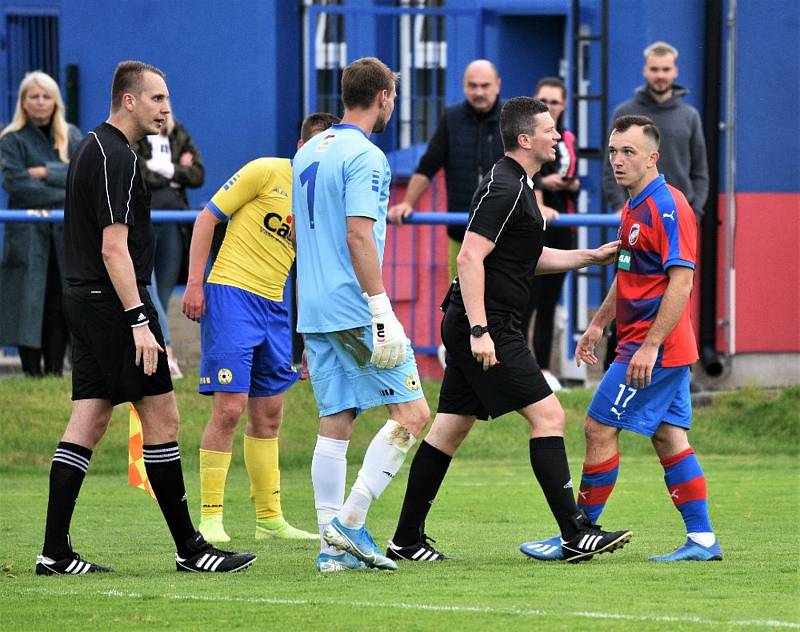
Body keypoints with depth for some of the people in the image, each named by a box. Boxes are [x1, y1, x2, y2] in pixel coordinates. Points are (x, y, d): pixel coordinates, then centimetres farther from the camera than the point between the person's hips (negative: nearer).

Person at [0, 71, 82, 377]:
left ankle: (55, 369, 4)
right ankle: (32, 371, -3)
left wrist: (47, 173, -13)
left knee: (60, 303, 0)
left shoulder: (71, 137, 13)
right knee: (31, 301, -7)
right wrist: (65, 195, -11)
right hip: (28, 234, -3)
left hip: (65, 234, 3)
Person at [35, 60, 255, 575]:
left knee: (88, 424, 6)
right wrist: (139, 321, -22)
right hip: (113, 301, -10)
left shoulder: (94, 148, 17)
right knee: (162, 417, -5)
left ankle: (55, 552, 2)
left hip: (86, 299, 10)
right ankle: (189, 547, -2)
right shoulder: (117, 157, -14)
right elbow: (114, 248, -20)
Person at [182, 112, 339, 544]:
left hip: (275, 305, 7)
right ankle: (210, 519, -5)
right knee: (229, 408, -11)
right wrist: (195, 282, -12)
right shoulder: (266, 172, -6)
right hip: (230, 293, -7)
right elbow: (208, 217, -5)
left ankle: (270, 520, 19)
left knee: (269, 415, 11)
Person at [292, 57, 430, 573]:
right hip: (356, 309, -9)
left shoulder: (308, 153, 16)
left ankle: (333, 548, 4)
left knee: (335, 424, 8)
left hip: (314, 311, 9)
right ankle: (350, 523, -9)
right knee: (412, 413, -3)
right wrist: (382, 309, -19)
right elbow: (358, 235, -19)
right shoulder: (365, 157, -11)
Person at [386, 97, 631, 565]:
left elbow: (530, 258, 28)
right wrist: (479, 330, -26)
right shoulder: (504, 189, -15)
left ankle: (407, 540, 13)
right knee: (548, 415, -10)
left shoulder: (519, 186, 18)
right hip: (487, 325, -11)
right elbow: (470, 257, -22)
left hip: (475, 327, 11)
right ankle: (576, 535, -11)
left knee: (450, 429, 11)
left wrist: (592, 256, 22)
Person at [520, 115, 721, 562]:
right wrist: (599, 324, 27)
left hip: (655, 346, -10)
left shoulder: (668, 207, -16)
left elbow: (681, 281, -22)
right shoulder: (635, 207, 15)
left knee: (600, 427, -5)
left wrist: (651, 345, -25)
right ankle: (702, 538, 8)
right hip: (662, 349, 10)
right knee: (669, 437, 8)